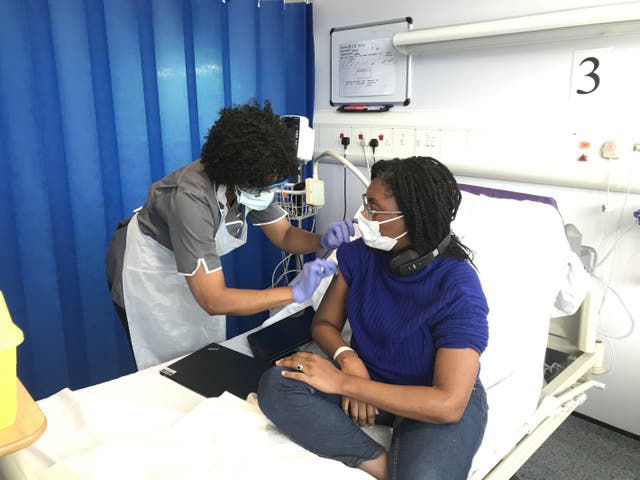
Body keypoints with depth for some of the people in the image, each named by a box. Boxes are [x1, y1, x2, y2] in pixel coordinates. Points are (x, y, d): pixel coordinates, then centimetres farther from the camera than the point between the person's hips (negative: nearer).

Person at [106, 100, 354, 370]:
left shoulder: (252, 181, -20)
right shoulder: (192, 198, -40)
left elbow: (284, 235, -7)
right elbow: (213, 301, -40)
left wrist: (324, 240, -28)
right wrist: (296, 292, -44)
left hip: (193, 268, 6)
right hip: (148, 273, -6)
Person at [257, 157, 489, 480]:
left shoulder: (457, 289, -24)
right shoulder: (359, 253, -9)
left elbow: (449, 404, -28)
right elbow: (324, 323, 2)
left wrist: (343, 383, -28)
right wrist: (348, 360, -22)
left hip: (433, 402, -5)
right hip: (367, 379, 6)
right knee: (276, 387, -22)